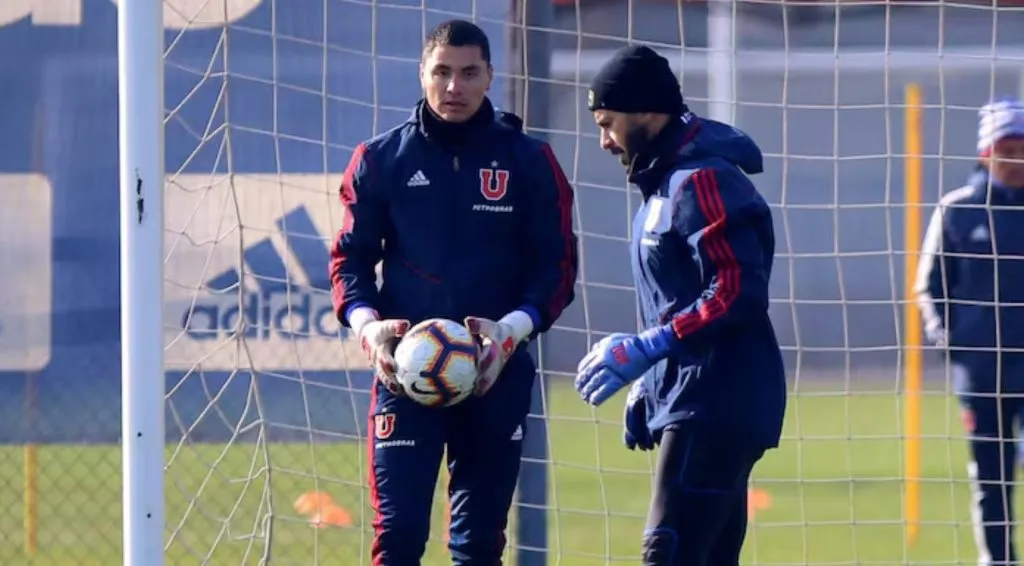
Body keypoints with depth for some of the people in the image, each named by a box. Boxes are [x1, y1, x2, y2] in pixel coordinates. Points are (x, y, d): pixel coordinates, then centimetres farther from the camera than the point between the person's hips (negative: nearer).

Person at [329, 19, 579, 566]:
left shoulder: (528, 161, 2)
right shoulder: (382, 159, 3)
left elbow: (557, 264, 3)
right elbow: (350, 256, 7)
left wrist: (512, 329, -14)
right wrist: (367, 324, -12)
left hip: (497, 374, 1)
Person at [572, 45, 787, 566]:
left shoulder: (703, 181, -14)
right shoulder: (666, 182, 19)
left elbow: (739, 295, -23)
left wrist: (643, 349, -22)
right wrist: (646, 391, 18)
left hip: (717, 408, -11)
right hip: (697, 407, 11)